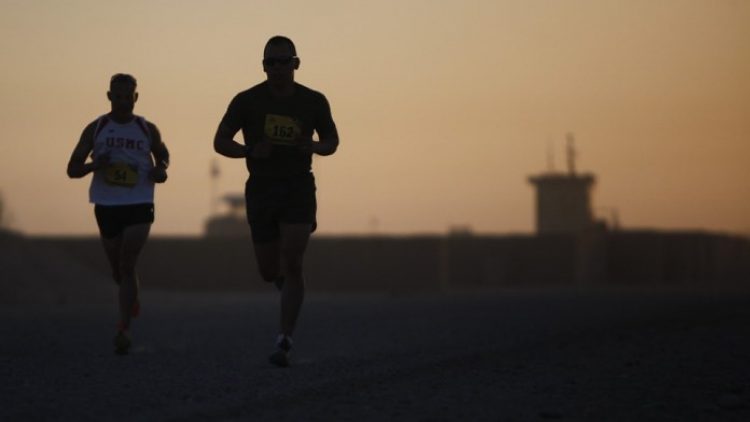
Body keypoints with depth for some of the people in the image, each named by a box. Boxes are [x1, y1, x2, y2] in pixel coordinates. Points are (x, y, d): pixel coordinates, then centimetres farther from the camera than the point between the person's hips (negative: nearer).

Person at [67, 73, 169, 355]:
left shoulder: (148, 130, 4)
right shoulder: (96, 129, 3)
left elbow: (162, 155, 23)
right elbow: (72, 169, 4)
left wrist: (160, 171, -1)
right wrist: (95, 165, -18)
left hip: (139, 205, -2)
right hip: (106, 205, 2)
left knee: (127, 266, -14)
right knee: (118, 271, 12)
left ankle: (124, 329, -16)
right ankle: (132, 300, 45)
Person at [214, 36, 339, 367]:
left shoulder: (314, 102, -1)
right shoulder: (247, 101, -5)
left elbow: (332, 141, 13)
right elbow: (220, 142, 1)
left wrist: (315, 147, -11)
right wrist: (250, 150, -18)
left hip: (299, 188, -1)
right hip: (260, 188, 1)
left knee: (292, 266, -14)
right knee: (269, 271, 7)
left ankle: (284, 342, -11)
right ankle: (288, 288, 44)